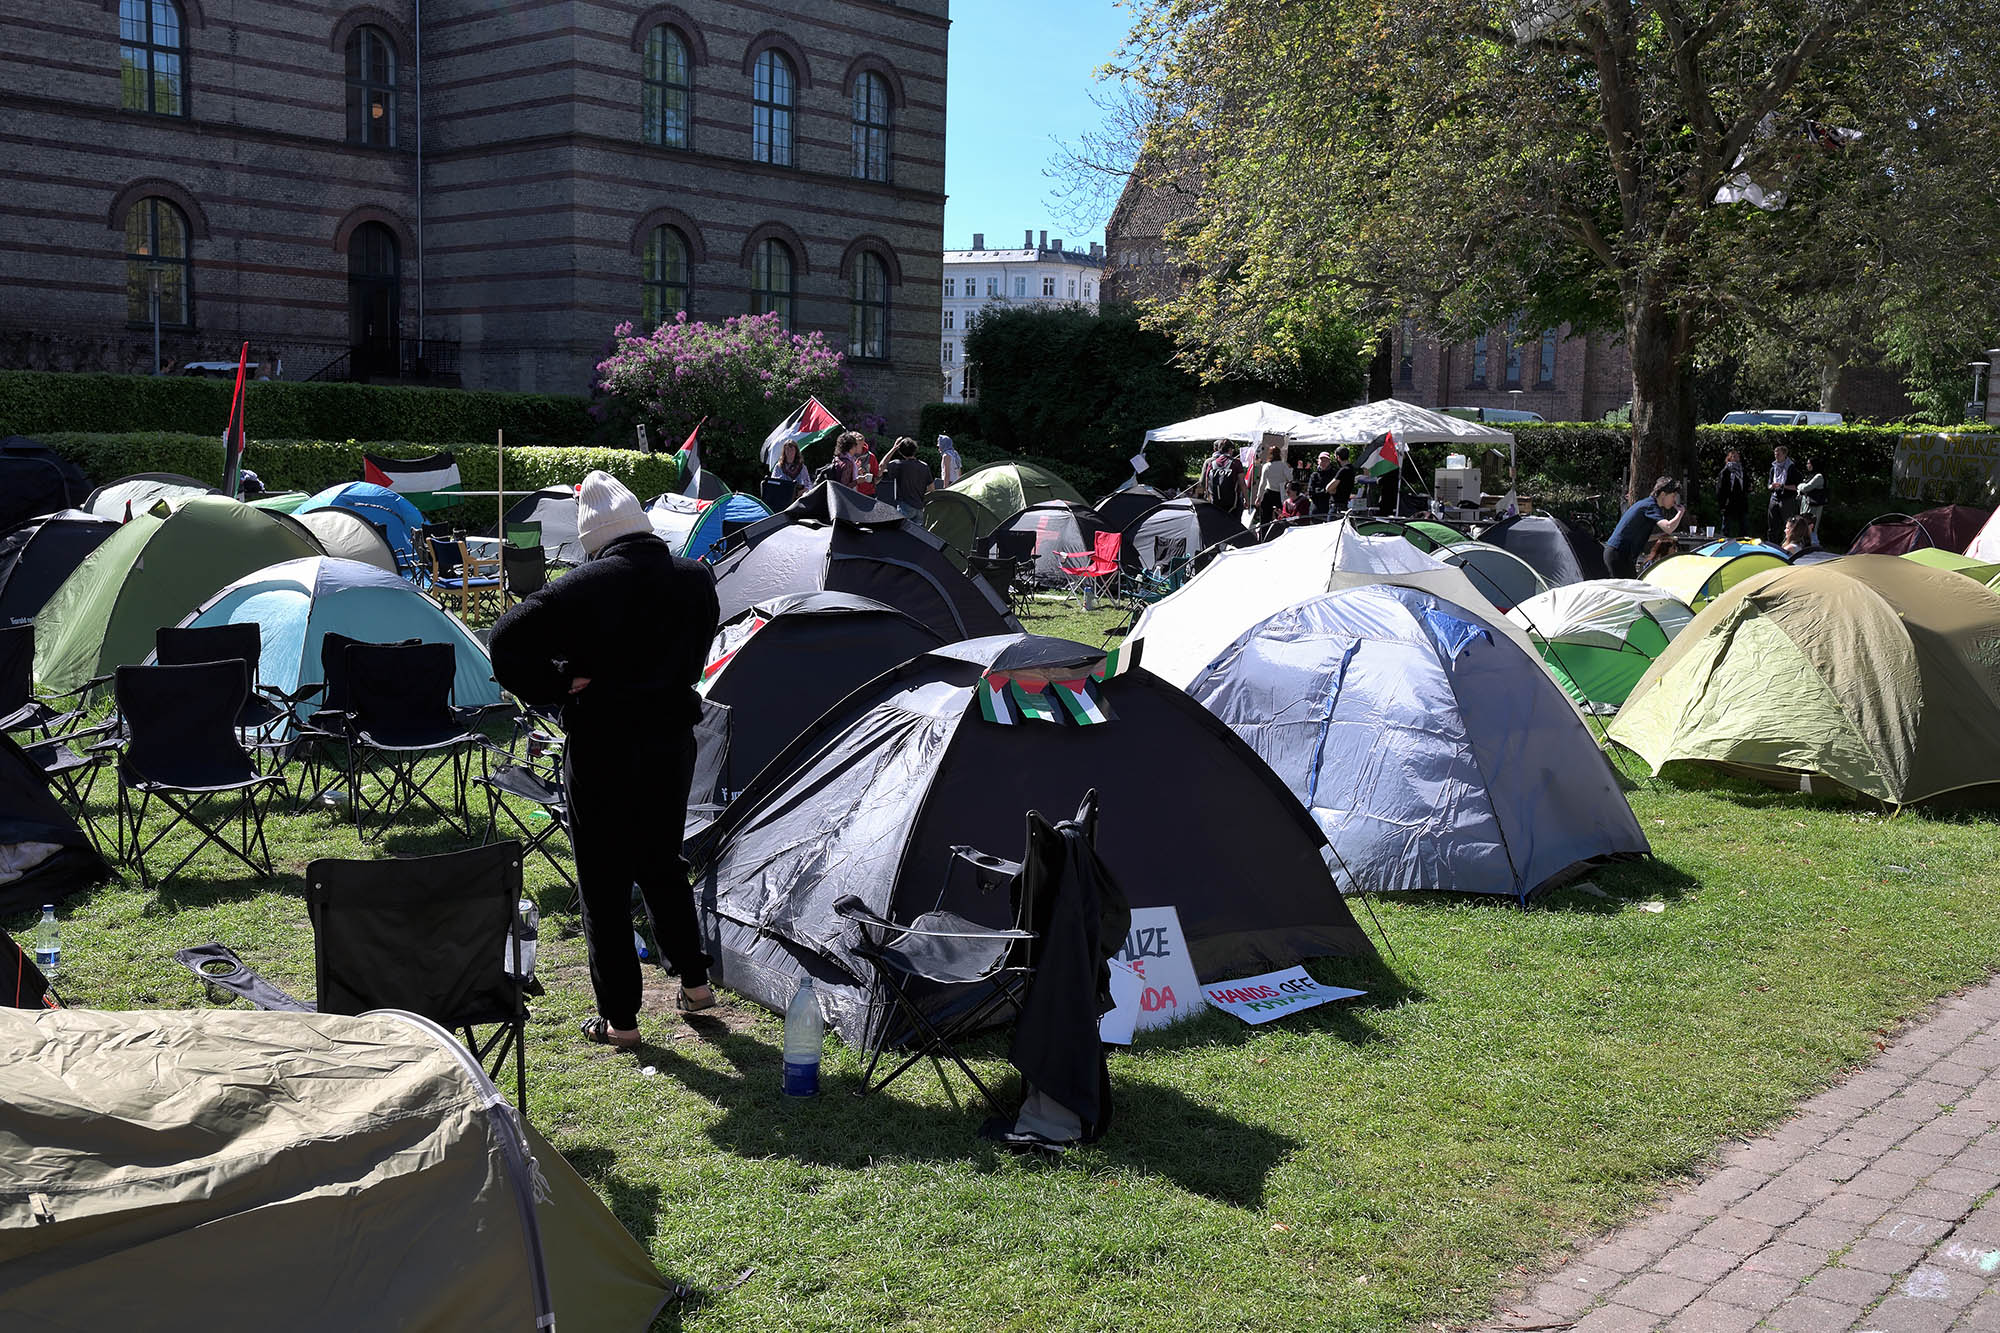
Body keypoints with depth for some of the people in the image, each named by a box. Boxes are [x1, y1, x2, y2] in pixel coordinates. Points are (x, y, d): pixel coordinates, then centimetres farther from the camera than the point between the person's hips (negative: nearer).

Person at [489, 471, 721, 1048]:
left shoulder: (586, 585, -14)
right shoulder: (696, 579, 0)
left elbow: (508, 639, -18)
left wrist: (556, 685, -7)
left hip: (601, 746, -5)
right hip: (671, 737, 5)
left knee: (604, 880, 5)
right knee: (662, 862, 24)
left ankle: (619, 1018, 11)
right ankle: (694, 979, 29)